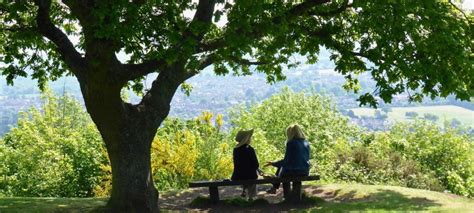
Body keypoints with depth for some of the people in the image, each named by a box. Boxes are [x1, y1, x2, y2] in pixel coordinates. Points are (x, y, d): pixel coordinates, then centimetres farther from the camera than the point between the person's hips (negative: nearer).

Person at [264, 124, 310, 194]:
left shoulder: (291, 143, -12)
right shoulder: (306, 143, 6)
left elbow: (286, 160, -11)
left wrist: (272, 163, 2)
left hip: (293, 172, -6)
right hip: (305, 172, 6)